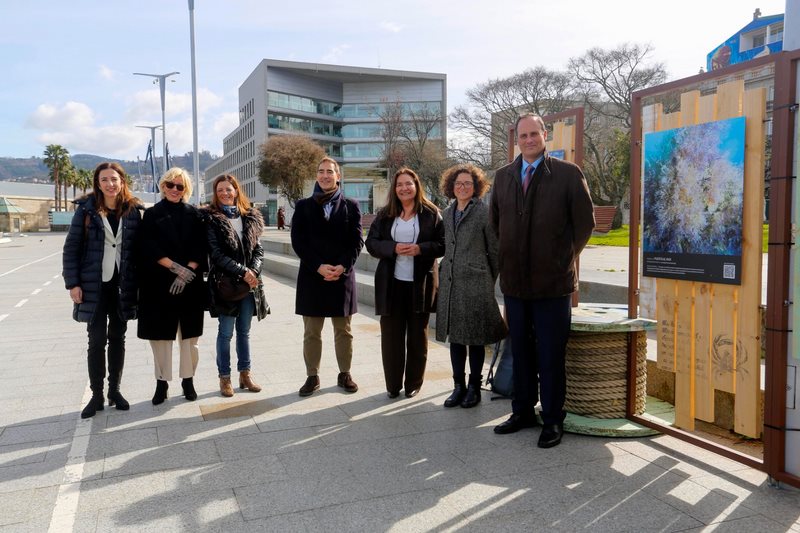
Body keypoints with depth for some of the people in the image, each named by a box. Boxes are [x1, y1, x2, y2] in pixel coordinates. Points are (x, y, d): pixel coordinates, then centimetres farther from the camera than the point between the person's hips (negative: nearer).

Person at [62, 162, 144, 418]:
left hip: (123, 285, 2)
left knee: (117, 338, 10)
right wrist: (72, 283, -8)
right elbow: (71, 247, -2)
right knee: (97, 340, 3)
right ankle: (96, 395, 14)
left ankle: (114, 390, 22)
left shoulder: (133, 210, 1)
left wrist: (138, 283, -2)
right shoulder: (86, 209, -2)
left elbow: (139, 248, 3)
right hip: (94, 285, -1)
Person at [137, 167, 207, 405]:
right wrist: (175, 267, -16)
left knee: (188, 334, 5)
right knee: (161, 334, 3)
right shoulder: (152, 214, 4)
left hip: (190, 284, 1)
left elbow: (200, 248, 1)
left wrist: (188, 272, -13)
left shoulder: (193, 214, 7)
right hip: (159, 283, -1)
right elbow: (149, 248, -5)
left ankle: (188, 380, 16)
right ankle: (162, 382, 15)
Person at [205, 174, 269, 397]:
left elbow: (258, 249, 8)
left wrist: (253, 271, -11)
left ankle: (245, 374, 20)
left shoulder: (251, 217, 10)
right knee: (226, 332, 2)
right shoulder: (212, 219, -2)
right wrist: (242, 272, -15)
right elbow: (216, 253, -9)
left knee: (244, 331, 11)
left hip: (250, 282, 4)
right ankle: (224, 377, 13)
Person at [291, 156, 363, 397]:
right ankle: (312, 377, 16)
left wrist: (342, 266, -15)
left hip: (342, 276, 0)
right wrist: (319, 267, -14)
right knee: (311, 332, 6)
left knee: (343, 331, 9)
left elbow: (357, 241, 0)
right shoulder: (303, 206, 5)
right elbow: (298, 241, -2)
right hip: (312, 276, 0)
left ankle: (344, 374, 21)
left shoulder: (351, 206, 6)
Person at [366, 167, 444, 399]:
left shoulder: (431, 214, 2)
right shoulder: (385, 215, 8)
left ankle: (413, 384, 21)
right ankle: (393, 384, 15)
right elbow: (371, 243, 3)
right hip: (391, 284, 2)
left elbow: (443, 244, 0)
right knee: (391, 335, 5)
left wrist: (420, 249, -17)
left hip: (420, 284, -1)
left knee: (417, 335, 8)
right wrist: (393, 248, -14)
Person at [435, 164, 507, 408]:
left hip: (475, 282, -6)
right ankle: (459, 386, 20)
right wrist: (444, 274, 12)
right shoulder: (447, 213, 13)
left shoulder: (484, 212, -4)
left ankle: (474, 388, 14)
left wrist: (491, 281, 0)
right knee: (454, 335, 10)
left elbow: (494, 249, -3)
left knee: (475, 336, 3)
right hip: (450, 282, 6)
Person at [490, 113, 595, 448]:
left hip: (552, 282, -4)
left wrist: (564, 258, 3)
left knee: (551, 356, 3)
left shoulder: (568, 174, -4)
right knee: (520, 352, 14)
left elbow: (585, 223, 0)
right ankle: (523, 412, 28)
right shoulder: (503, 177, 9)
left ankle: (552, 420, 16)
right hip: (514, 281, 4)